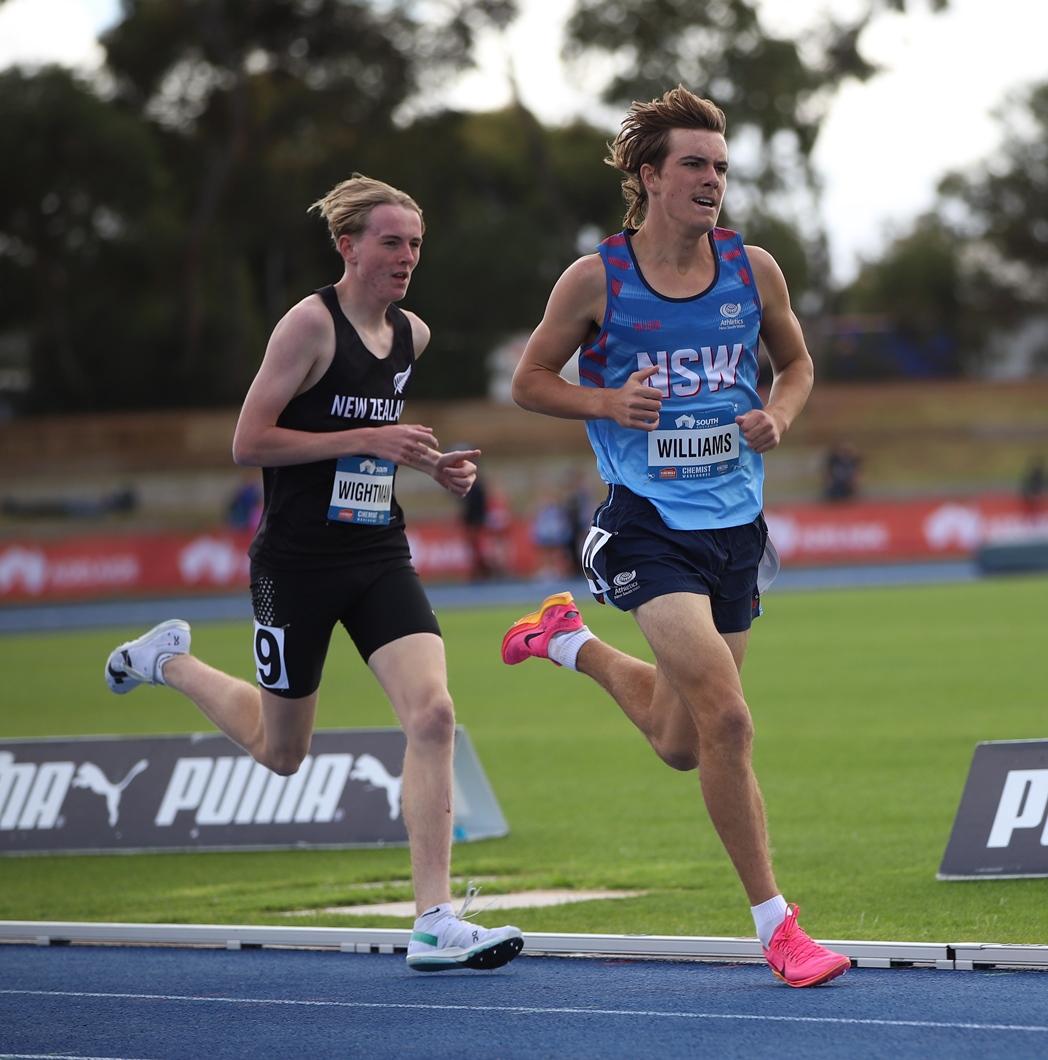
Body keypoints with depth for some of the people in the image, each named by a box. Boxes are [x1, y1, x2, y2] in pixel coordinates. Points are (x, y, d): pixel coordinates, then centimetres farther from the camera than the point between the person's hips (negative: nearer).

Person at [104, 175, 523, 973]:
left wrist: (430, 465, 7)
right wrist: (367, 440, -21)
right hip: (299, 557, -5)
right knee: (282, 753, 11)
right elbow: (249, 442, -16)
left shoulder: (412, 335, 8)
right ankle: (169, 660, 40)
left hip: (379, 555, 5)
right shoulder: (311, 322, -13)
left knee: (432, 713, -16)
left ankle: (435, 923, -16)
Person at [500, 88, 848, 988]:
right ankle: (775, 925, -10)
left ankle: (573, 642, 42)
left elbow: (796, 362, 18)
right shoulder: (596, 278, -6)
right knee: (725, 718, -20)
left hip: (736, 520, 5)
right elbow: (530, 383, 4)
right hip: (648, 519, -5)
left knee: (680, 744, 14)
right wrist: (605, 400, -15)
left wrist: (779, 416, -4)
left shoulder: (753, 269, 2)